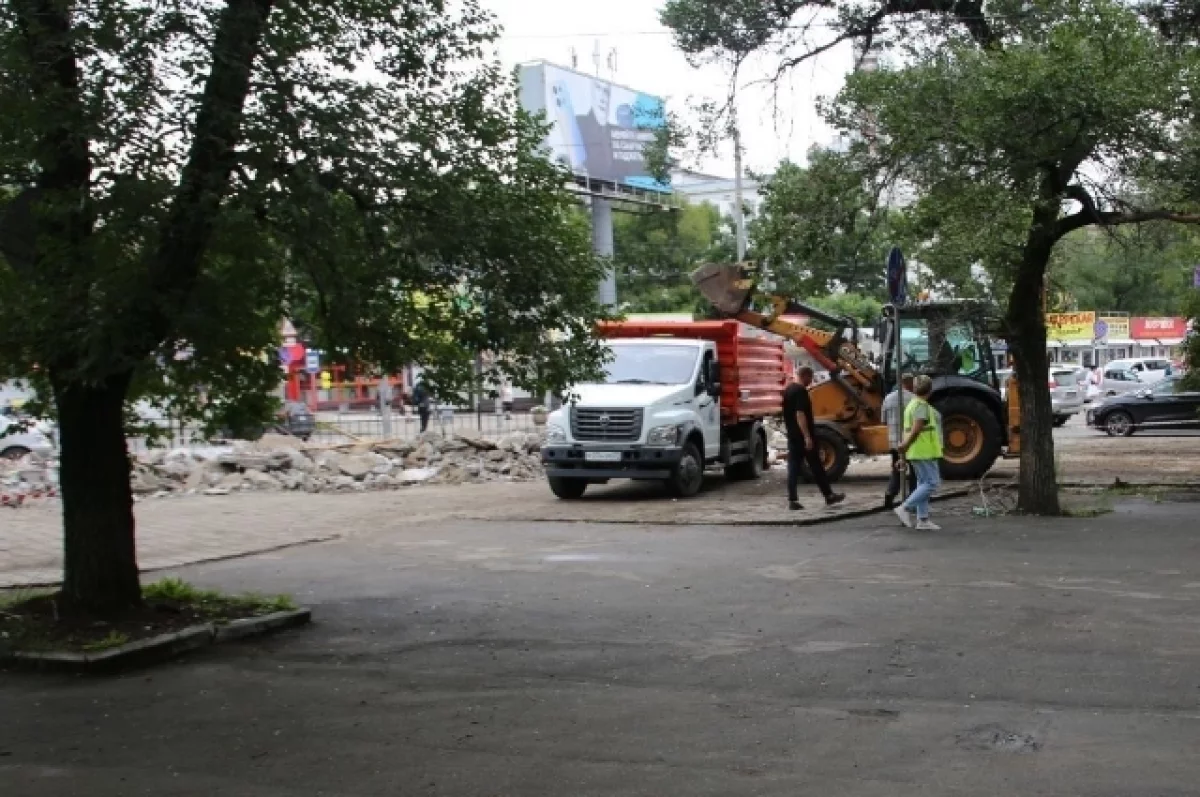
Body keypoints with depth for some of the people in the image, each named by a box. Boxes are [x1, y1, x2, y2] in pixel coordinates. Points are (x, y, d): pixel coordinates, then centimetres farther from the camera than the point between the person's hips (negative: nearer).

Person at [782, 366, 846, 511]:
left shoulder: (788, 390, 12)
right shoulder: (801, 391, -16)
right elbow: (800, 414, -24)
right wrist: (808, 437, -25)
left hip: (792, 435, 8)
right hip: (803, 436, -8)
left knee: (793, 467, 5)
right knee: (816, 467, 2)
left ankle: (792, 500, 0)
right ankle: (829, 496, 12)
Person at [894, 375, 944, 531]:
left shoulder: (912, 405, 16)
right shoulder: (922, 406, -15)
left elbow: (910, 430, 15)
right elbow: (915, 430, -22)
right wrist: (906, 446, -17)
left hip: (917, 452, 10)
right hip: (924, 451, -10)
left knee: (923, 483, 12)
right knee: (931, 483, -8)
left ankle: (923, 520, 12)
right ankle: (905, 508, -12)